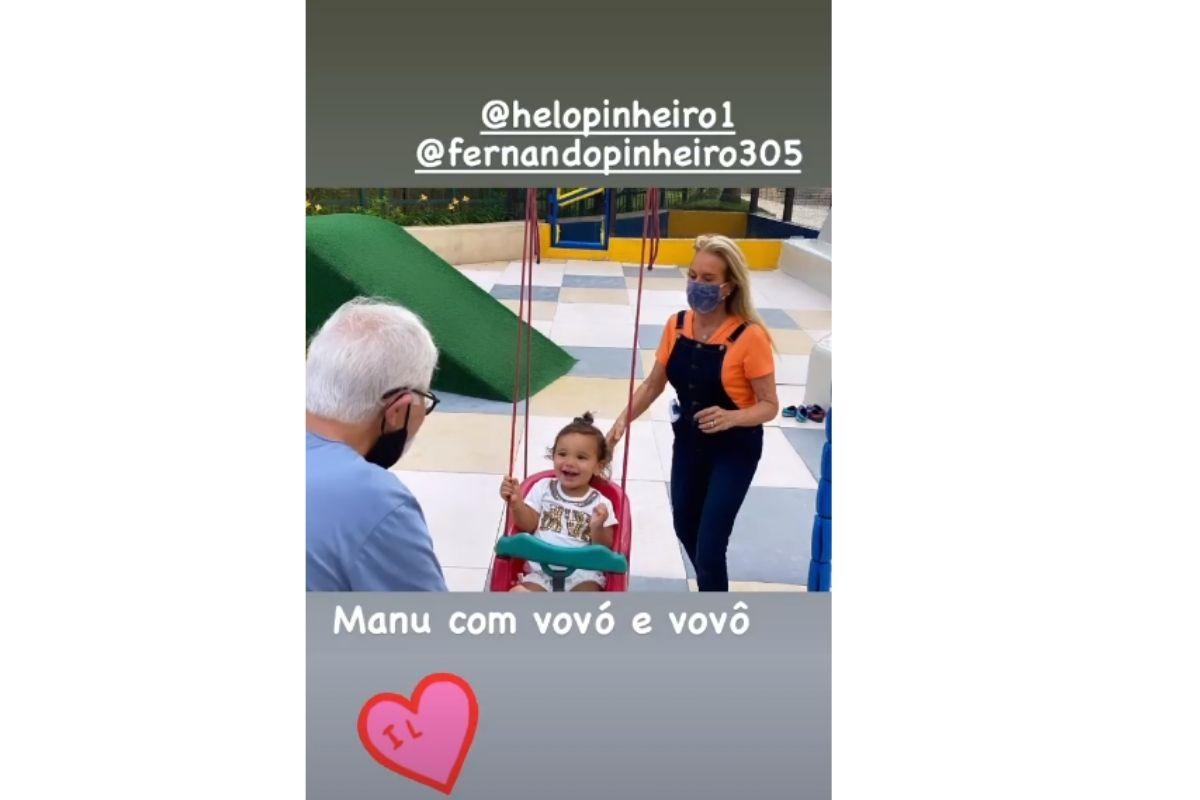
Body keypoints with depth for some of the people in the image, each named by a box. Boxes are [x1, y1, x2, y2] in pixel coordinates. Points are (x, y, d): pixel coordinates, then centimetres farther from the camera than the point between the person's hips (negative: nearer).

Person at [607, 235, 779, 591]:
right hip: (688, 442, 6)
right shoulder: (676, 325, -8)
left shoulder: (749, 336, -24)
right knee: (685, 529, 22)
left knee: (709, 546, -9)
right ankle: (712, 588, 51)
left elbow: (769, 406, -18)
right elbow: (653, 384, 3)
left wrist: (732, 418, -37)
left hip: (734, 449, -6)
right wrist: (623, 420, -11)